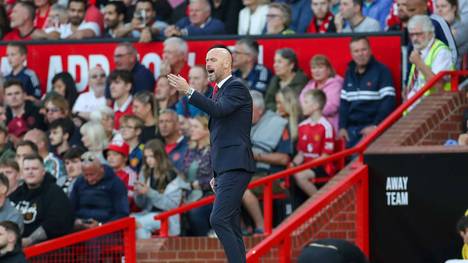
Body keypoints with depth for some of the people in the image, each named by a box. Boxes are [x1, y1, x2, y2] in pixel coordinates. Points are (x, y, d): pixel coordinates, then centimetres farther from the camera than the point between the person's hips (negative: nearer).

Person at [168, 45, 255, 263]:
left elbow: (219, 109, -27)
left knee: (219, 219, -18)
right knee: (230, 225, 7)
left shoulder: (236, 87, -6)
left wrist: (188, 91, -29)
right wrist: (216, 175, 23)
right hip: (225, 169, 10)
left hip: (235, 166, -10)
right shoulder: (219, 91, 22)